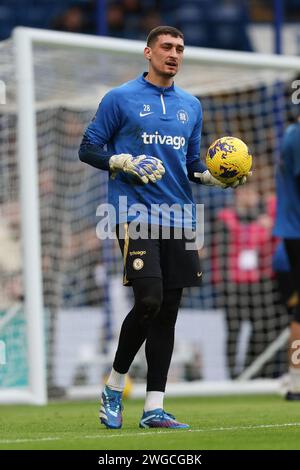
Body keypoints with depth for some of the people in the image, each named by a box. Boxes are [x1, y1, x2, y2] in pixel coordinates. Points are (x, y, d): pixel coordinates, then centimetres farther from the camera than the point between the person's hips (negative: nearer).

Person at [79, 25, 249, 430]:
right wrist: (125, 162, -15)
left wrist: (215, 176, 2)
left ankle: (154, 408, 7)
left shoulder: (191, 106, 16)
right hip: (135, 214, -5)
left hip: (178, 218, 5)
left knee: (167, 312, 3)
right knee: (149, 302, -17)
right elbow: (88, 149, 2)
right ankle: (114, 387, 5)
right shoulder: (120, 99, 1)